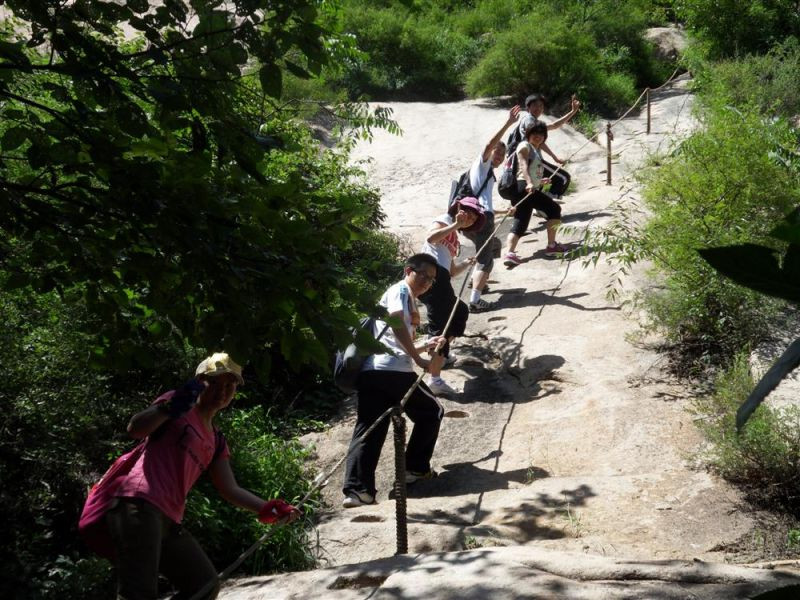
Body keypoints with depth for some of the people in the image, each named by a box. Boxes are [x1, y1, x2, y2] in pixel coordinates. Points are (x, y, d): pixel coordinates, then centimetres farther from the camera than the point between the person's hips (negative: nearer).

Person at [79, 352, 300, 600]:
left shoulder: (216, 441, 26)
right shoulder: (179, 405, 6)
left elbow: (230, 490, 19)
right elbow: (135, 429, -10)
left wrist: (267, 508, 3)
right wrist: (168, 409, -29)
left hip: (168, 521, 9)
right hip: (139, 505, -9)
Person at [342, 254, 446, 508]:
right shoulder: (400, 291, 4)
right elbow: (397, 324, -15)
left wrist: (425, 345, 35)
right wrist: (419, 360, -14)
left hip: (369, 372, 8)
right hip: (393, 371, -8)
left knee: (368, 431, 1)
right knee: (431, 411, 12)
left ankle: (357, 489, -11)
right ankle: (416, 468, 18)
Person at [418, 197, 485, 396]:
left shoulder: (453, 236, 31)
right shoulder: (445, 220, 7)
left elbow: (452, 271, 30)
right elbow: (431, 238, -16)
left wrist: (467, 263, 17)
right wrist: (455, 225, -14)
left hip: (439, 278, 9)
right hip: (433, 274, -9)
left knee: (460, 311, 29)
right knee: (441, 326, -14)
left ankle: (442, 352, 40)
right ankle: (434, 379, -21)